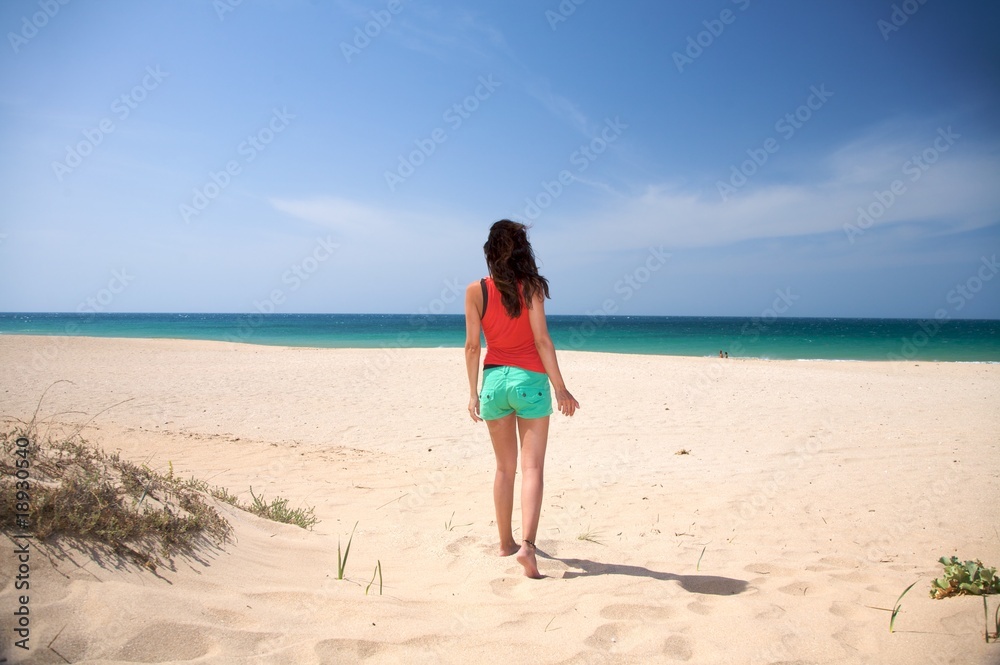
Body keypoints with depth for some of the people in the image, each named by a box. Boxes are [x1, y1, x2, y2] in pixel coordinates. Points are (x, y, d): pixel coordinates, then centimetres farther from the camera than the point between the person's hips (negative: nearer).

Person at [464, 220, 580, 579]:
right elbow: (541, 340, -10)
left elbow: (472, 345, 0)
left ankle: (506, 543, 25)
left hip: (494, 379, 3)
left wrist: (473, 391, 8)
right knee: (532, 467, -1)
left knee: (505, 467, 16)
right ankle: (527, 544, -15)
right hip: (529, 380, -3)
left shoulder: (476, 290, 0)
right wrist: (560, 388, -7)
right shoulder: (532, 287, -6)